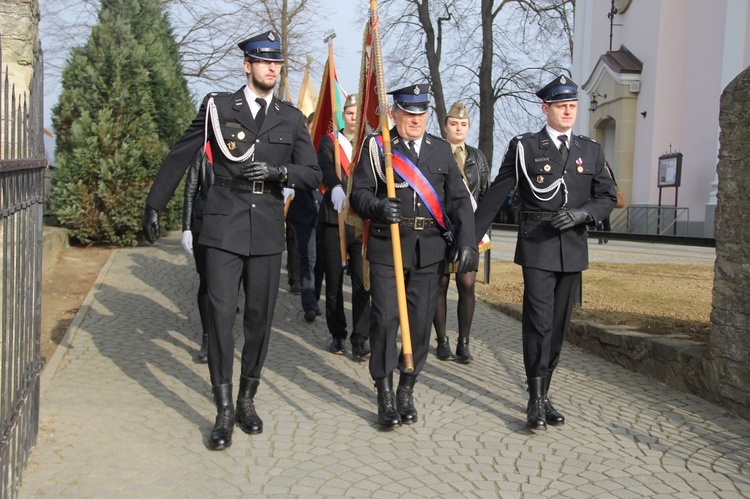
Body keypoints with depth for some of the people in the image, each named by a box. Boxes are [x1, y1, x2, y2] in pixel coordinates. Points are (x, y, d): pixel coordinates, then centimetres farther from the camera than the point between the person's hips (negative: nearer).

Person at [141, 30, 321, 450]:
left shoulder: (291, 119, 9)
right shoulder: (218, 107, 3)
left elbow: (313, 175, 6)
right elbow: (179, 157, 9)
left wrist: (279, 171, -13)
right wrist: (155, 205, 10)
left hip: (268, 231, 2)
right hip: (224, 228, -2)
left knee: (260, 317, 7)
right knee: (221, 315, -6)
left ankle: (247, 400, 24)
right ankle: (224, 412, 4)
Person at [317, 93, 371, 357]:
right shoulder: (329, 142, 7)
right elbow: (325, 168, -13)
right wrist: (336, 188, -35)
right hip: (334, 220, 0)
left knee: (362, 282, -3)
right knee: (334, 283, 6)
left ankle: (361, 338, 3)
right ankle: (337, 335, 20)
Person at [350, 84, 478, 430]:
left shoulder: (441, 149, 12)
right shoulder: (376, 146, 4)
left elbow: (459, 200, 8)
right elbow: (358, 194, -1)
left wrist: (467, 243, -3)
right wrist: (378, 206, -23)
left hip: (429, 251, 3)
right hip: (387, 248, -2)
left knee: (420, 321, 5)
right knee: (385, 319, -4)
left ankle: (407, 391, 21)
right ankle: (385, 396, 9)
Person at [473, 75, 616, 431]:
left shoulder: (591, 151, 11)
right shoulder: (524, 147, 1)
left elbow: (607, 197, 10)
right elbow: (496, 194, 0)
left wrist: (582, 213, -12)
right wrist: (471, 237, -3)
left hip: (573, 247, 4)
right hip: (537, 245, -4)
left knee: (558, 323, 9)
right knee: (539, 321, -8)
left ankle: (544, 393, 20)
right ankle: (536, 400, 0)